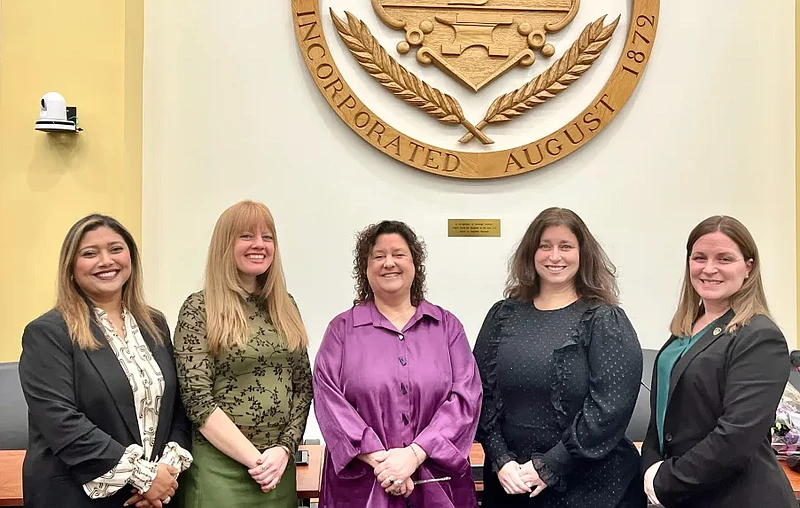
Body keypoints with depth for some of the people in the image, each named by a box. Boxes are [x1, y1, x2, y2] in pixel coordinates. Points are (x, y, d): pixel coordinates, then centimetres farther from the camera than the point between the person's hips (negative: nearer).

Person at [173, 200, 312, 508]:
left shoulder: (285, 306, 6)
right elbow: (197, 400, -13)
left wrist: (285, 448, -6)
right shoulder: (200, 309, -8)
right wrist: (254, 458, -14)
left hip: (280, 465, 4)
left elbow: (303, 386, 6)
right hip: (221, 468, -4)